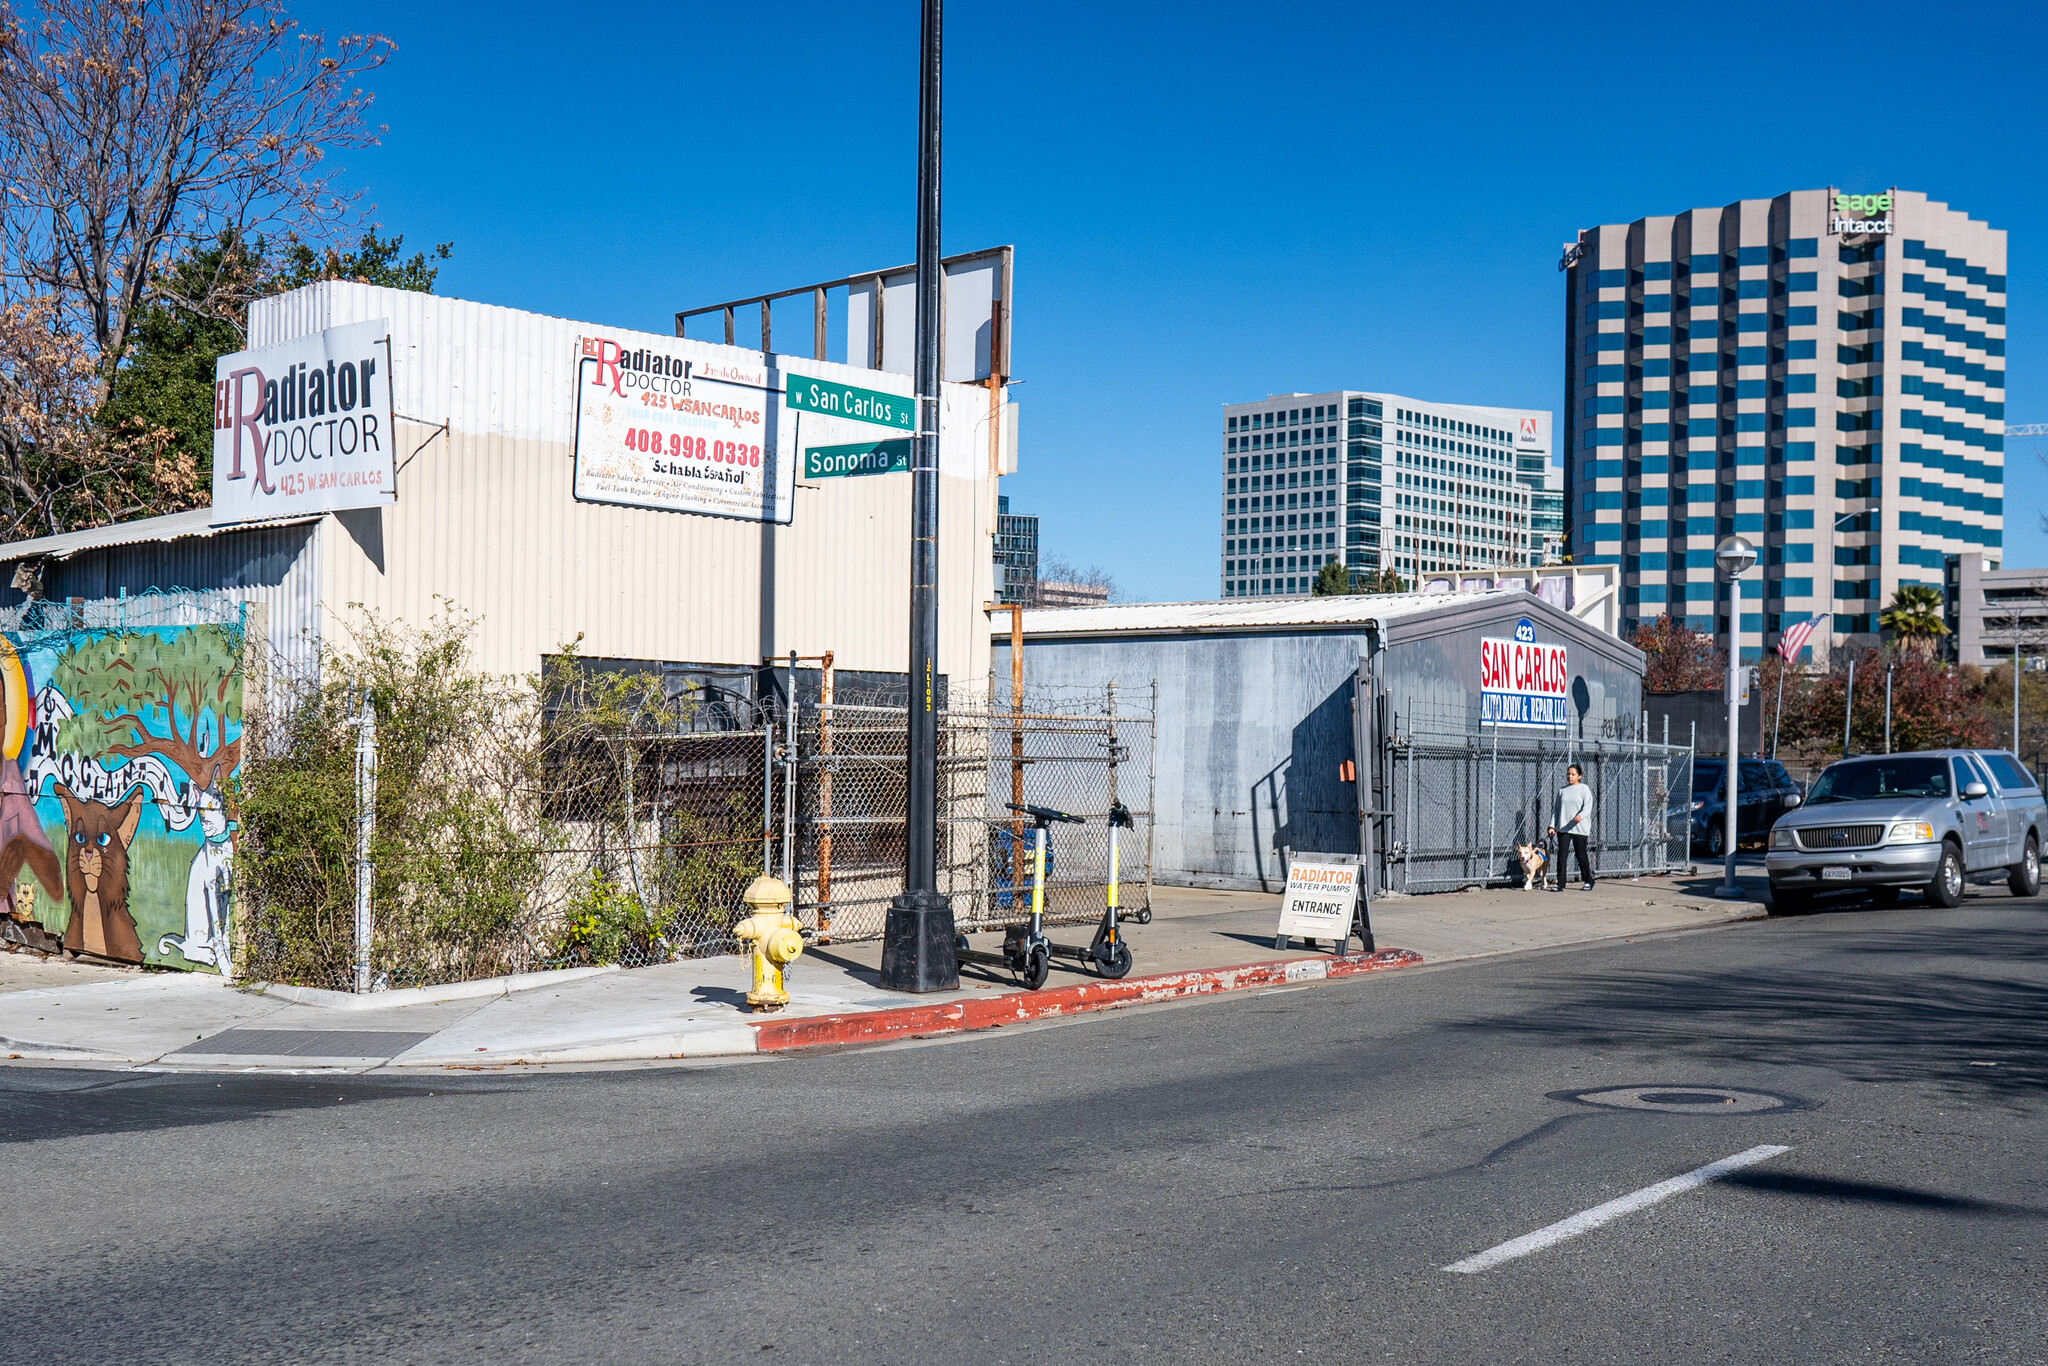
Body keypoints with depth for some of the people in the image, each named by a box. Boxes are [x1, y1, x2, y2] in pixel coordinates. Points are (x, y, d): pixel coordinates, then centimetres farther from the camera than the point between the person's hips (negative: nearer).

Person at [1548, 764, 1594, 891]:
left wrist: (1580, 816, -31)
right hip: (1563, 828, 4)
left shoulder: (1584, 789, 0)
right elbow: (1557, 809, 17)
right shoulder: (1562, 790, 14)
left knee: (1581, 855, 3)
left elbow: (1588, 806, -11)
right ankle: (1560, 884, -2)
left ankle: (1588, 882, 20)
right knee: (1561, 855, -4)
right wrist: (1553, 826, 9)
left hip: (1580, 828, -4)